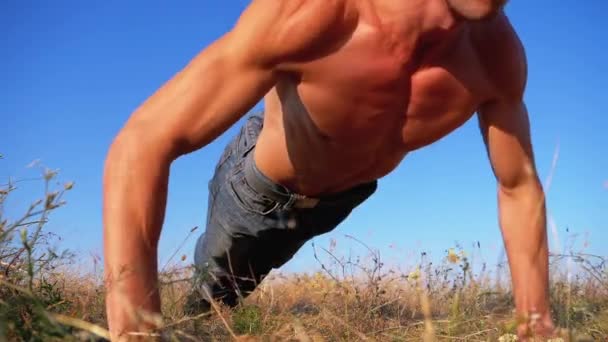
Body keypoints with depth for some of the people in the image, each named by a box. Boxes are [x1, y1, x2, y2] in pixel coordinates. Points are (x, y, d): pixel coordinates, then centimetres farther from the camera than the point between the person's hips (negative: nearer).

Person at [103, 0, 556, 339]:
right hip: (260, 182, -3)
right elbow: (141, 146, -48)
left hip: (342, 194, 3)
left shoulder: (496, 51, -31)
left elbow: (520, 188, -17)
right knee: (210, 291, 25)